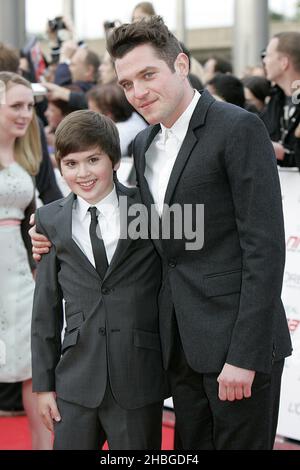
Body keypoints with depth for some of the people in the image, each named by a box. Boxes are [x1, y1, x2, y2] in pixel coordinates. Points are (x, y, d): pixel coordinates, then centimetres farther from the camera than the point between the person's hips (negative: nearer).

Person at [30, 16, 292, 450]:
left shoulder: (238, 129, -11)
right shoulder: (144, 144, 13)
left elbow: (264, 245, -15)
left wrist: (244, 355, -18)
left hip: (238, 341, -7)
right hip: (181, 345, 7)